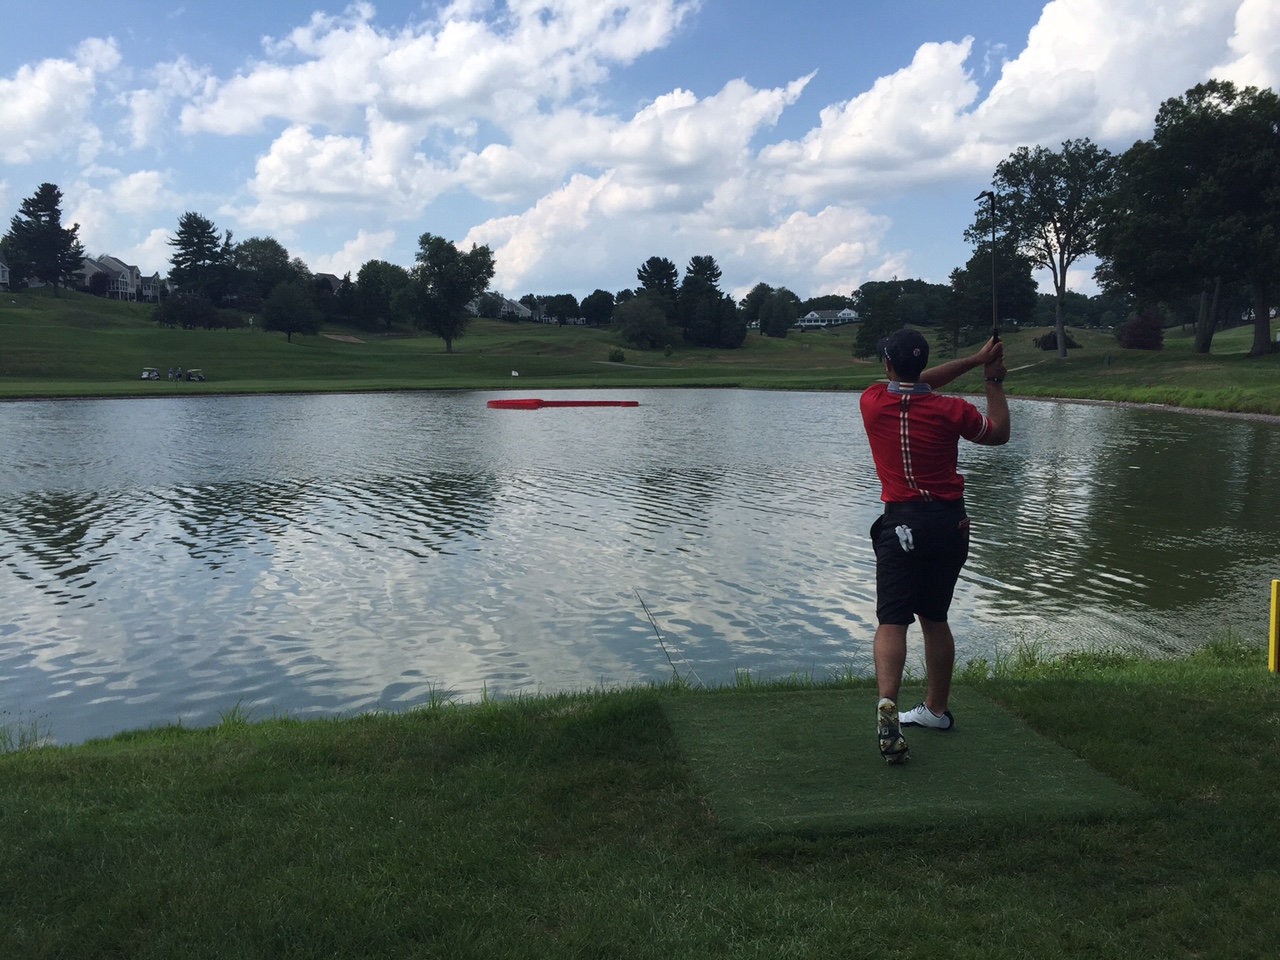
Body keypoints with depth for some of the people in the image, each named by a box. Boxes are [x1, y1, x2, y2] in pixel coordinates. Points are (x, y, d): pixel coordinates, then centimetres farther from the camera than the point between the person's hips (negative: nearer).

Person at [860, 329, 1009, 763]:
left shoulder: (873, 402, -5)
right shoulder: (952, 410, -5)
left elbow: (916, 384, 15)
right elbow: (999, 433, 13)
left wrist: (974, 360, 16)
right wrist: (993, 379, 22)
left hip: (903, 523, -2)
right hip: (950, 522, 2)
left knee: (892, 621, -4)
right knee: (935, 619, 17)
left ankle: (887, 704, -27)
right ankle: (937, 709, 30)